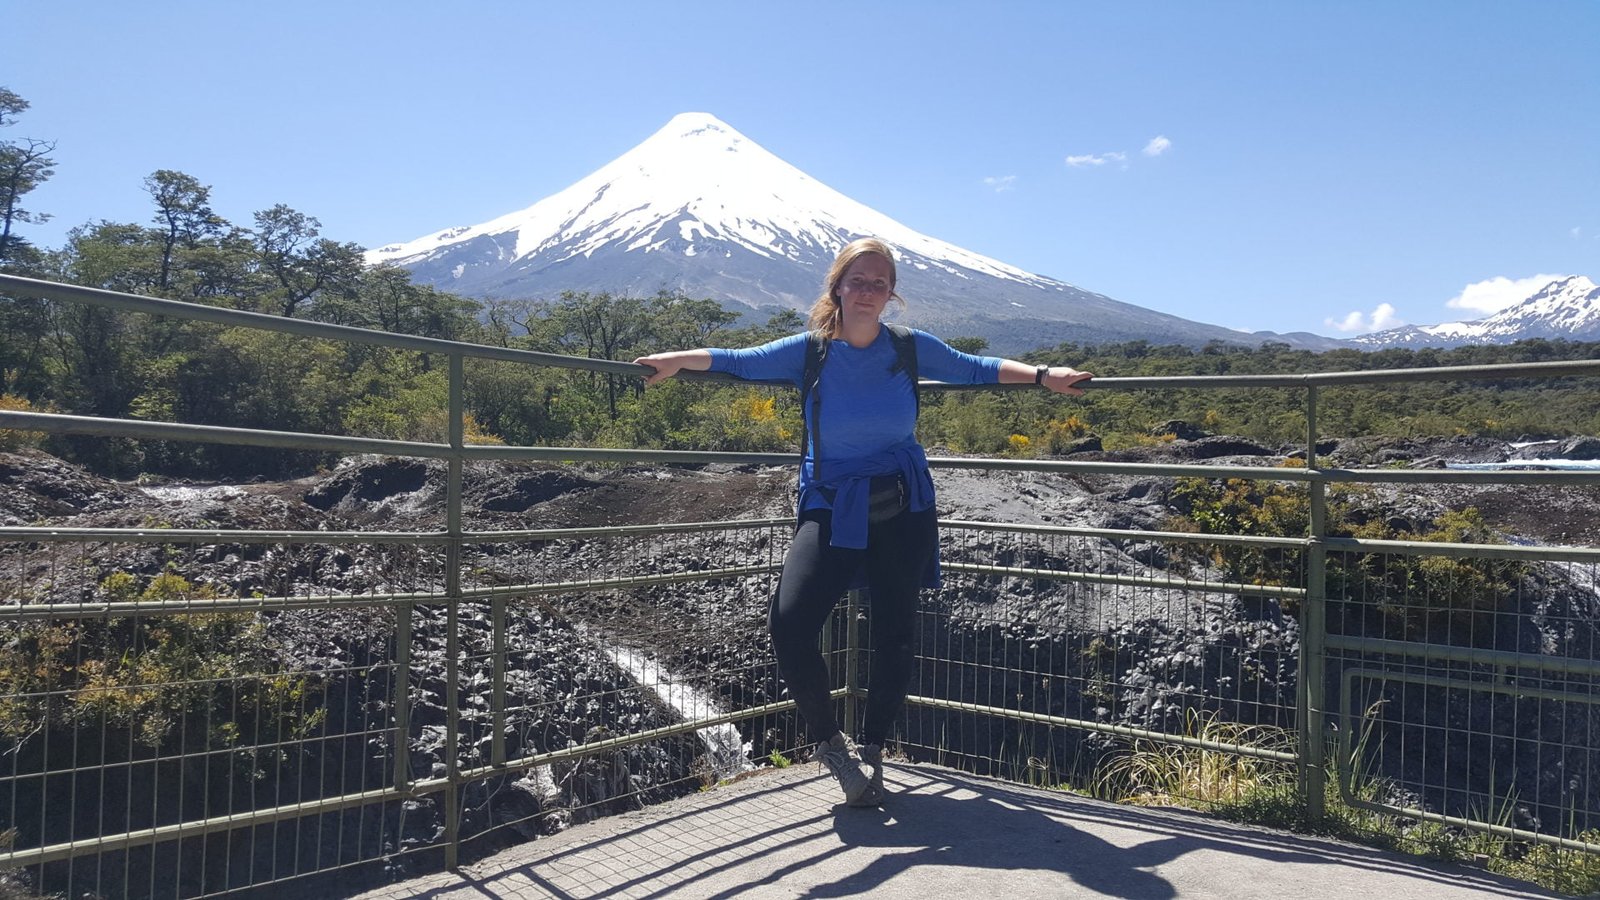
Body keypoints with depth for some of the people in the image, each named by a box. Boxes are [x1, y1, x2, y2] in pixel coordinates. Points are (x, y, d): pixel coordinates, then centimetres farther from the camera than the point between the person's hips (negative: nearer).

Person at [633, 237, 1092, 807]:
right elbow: (740, 362, -5)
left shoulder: (911, 348, 1)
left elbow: (977, 369, 8)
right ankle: (828, 741, 6)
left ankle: (870, 752, 28)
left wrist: (1043, 375, -1)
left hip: (903, 510, 2)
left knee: (894, 634, 7)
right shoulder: (809, 351, -3)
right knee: (790, 625, -19)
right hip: (831, 508, -1)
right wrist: (679, 360, -19)